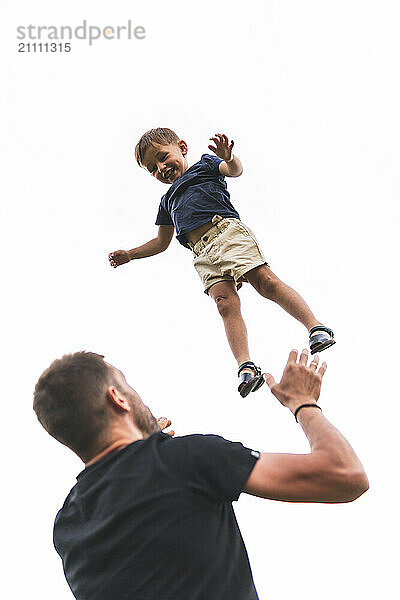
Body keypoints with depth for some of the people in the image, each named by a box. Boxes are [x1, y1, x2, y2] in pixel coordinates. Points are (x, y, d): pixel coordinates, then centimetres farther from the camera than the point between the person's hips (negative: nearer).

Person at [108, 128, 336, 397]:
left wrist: (228, 158, -24)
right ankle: (246, 367, -33)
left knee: (265, 280, -23)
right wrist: (129, 255, 31)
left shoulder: (203, 165, 21)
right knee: (226, 303, -18)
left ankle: (316, 327, -24)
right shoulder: (168, 200, 36)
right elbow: (162, 242, 40)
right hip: (203, 254, 4)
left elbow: (235, 170, 0)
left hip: (226, 230, -4)